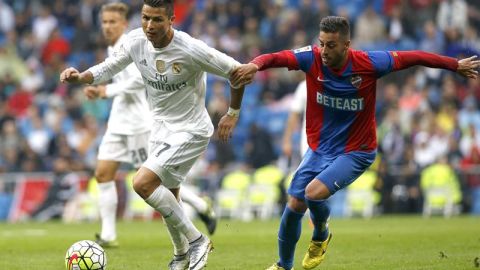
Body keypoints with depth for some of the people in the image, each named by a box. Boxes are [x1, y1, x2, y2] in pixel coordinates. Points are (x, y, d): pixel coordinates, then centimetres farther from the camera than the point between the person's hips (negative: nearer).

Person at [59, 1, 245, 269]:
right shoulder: (136, 41, -11)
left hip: (190, 131, -7)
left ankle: (197, 240, -8)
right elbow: (109, 68, 4)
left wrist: (233, 114, -4)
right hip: (161, 126, 7)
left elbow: (236, 71, -16)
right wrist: (80, 76, -16)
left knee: (143, 183, -21)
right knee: (167, 198, 16)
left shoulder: (191, 50, -27)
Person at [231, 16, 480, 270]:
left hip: (355, 152, -3)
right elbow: (275, 58, -28)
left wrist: (456, 65, 2)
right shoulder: (311, 58, -15)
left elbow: (413, 57, -8)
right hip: (319, 149, 3)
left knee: (314, 192, -24)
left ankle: (320, 236, 10)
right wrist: (254, 65, -51)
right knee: (294, 205, 4)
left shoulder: (368, 63, -19)